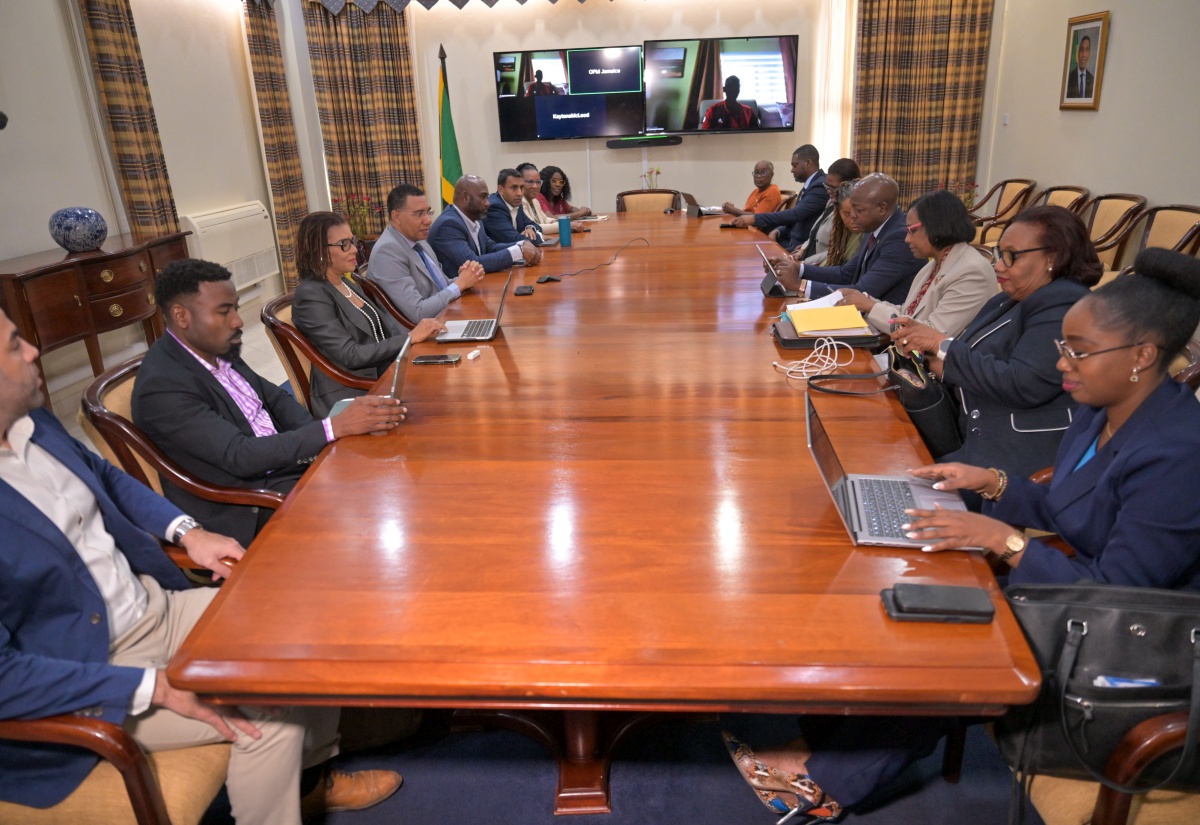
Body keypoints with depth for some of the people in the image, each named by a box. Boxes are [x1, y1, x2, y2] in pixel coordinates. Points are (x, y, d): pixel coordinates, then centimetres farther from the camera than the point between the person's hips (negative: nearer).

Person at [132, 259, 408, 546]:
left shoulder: (218, 349, 2)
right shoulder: (161, 386, -22)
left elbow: (276, 398, 11)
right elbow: (240, 457, -27)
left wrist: (319, 443, -9)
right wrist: (336, 427, -30)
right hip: (248, 511, -8)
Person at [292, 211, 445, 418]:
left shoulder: (345, 283, 12)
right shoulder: (311, 296, -13)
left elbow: (381, 327, 13)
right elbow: (350, 355, -19)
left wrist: (419, 333, -6)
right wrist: (410, 338, -19)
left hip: (382, 378, 8)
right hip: (351, 398, -8)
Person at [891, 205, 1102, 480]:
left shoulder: (1063, 308, -12)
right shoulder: (1007, 302, 15)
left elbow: (1023, 385, -22)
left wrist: (943, 345, -15)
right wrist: (926, 349, -5)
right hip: (976, 442, 8)